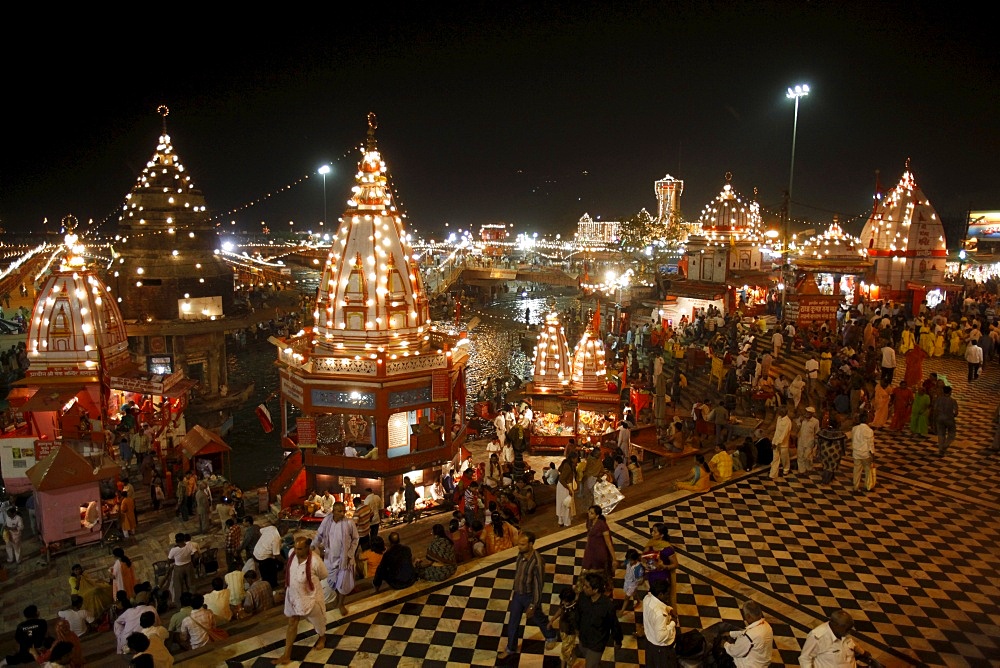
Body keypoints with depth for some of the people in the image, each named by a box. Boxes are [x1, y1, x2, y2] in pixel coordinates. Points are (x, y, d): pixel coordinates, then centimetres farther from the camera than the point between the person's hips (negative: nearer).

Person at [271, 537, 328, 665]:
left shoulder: (315, 561, -31)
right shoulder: (292, 555, -15)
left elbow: (324, 576, -12)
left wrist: (311, 581, -1)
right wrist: (289, 585, 3)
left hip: (310, 597, -4)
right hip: (293, 596, 4)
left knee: (317, 620, 21)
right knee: (291, 624, 14)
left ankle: (322, 638, 51)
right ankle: (286, 655, 26)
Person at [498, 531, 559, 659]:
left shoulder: (537, 561, -33)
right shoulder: (521, 554, -11)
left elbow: (539, 585, -24)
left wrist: (533, 606, -18)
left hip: (529, 596, -5)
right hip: (517, 594, 6)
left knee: (539, 619, 21)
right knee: (512, 623, 17)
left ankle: (551, 637, 50)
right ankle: (510, 648, 38)